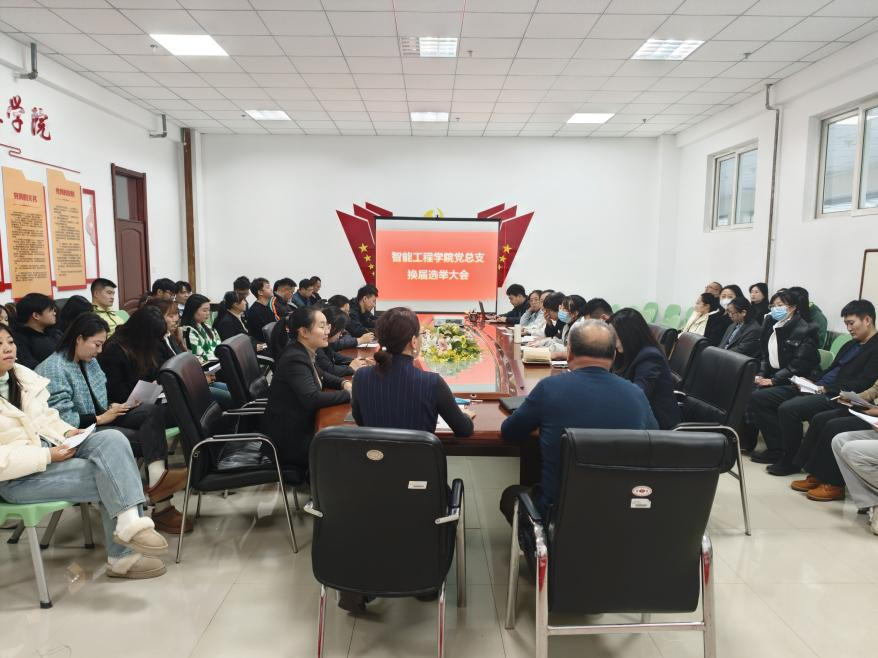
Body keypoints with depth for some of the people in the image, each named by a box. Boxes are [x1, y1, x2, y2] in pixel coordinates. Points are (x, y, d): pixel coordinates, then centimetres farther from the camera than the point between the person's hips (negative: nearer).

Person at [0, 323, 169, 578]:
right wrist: (47, 457, -22)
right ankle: (123, 554, -10)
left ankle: (129, 521, -26)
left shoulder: (24, 376, 9)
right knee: (110, 478, -20)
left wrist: (66, 432, -1)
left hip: (53, 449, 6)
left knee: (111, 439, -21)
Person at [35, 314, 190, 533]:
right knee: (147, 440, -24)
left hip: (102, 419, 8)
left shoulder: (90, 361, 14)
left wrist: (113, 408, 2)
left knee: (153, 412, -21)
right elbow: (63, 419, -21)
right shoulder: (53, 369, -13)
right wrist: (101, 419, -15)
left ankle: (158, 477, -37)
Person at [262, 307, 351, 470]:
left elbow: (319, 377, 19)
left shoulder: (303, 352, 3)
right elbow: (312, 399, -30)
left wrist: (343, 383, 1)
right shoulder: (294, 359, -23)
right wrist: (348, 394, -20)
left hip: (300, 427, 8)